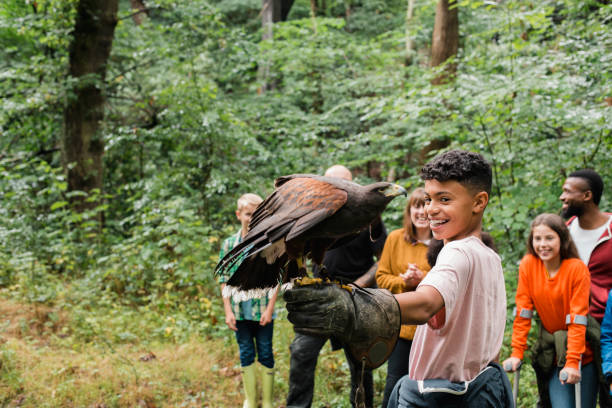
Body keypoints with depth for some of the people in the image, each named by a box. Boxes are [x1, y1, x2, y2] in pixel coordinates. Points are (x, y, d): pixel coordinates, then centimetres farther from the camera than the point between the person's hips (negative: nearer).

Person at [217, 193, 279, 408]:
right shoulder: (229, 244, 2)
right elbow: (224, 279, 4)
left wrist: (269, 309, -9)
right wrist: (228, 311, -2)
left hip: (263, 311, -2)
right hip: (240, 311, 2)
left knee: (266, 355, 5)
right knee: (246, 355, 10)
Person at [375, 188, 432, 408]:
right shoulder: (395, 238, 4)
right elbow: (381, 277, 6)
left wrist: (423, 278, -20)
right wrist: (403, 281, -13)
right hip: (401, 323, 2)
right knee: (395, 381, 6)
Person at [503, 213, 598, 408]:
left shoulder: (577, 268, -14)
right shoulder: (528, 265, -6)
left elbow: (577, 320, -16)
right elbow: (523, 313, -3)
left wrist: (573, 362, -21)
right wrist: (517, 353, -7)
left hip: (583, 355, -1)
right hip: (554, 356, 2)